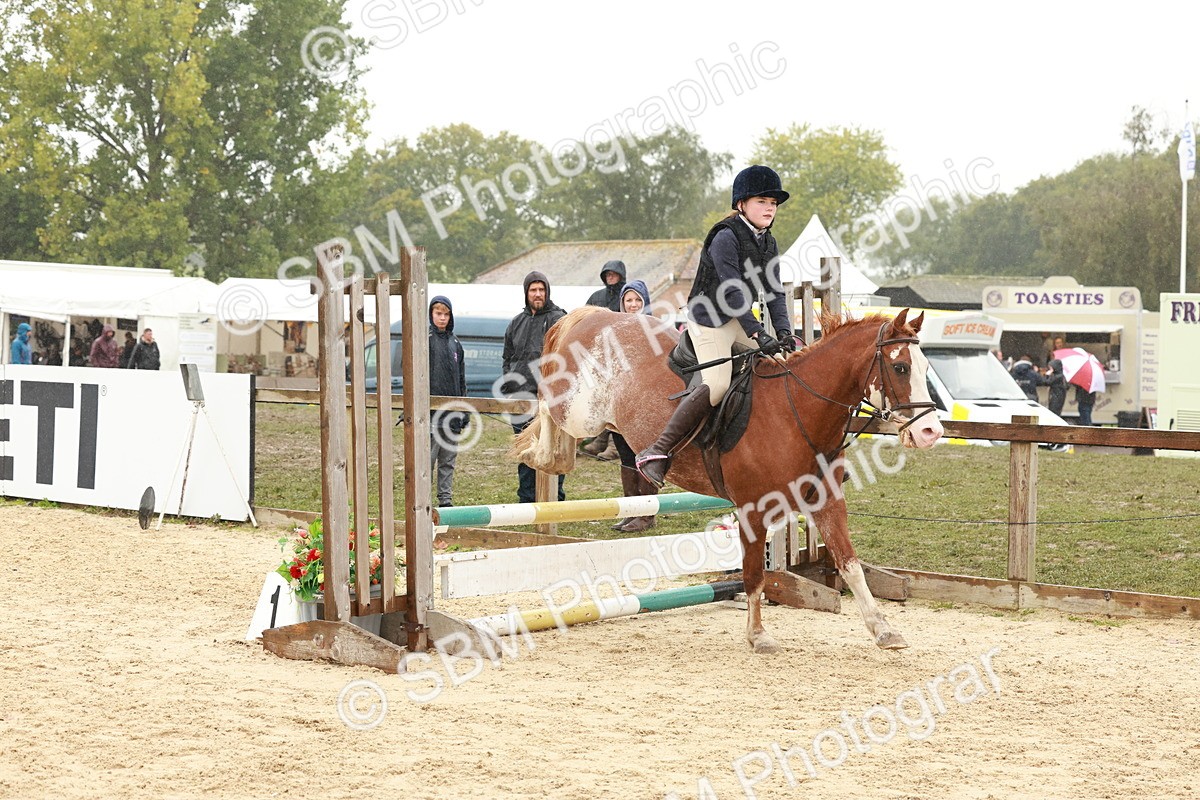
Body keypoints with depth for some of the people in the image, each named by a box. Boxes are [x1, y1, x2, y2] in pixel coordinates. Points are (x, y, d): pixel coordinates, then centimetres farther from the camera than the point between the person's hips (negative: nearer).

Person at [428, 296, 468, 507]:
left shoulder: (455, 342, 15)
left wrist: (464, 412, 15)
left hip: (452, 411, 6)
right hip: (431, 411, -6)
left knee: (449, 459, 9)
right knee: (427, 458, -6)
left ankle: (446, 499, 15)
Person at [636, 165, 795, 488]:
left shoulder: (768, 244, 9)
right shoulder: (726, 237, -16)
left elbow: (775, 293, 7)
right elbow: (733, 291, -24)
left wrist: (784, 333, -8)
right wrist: (758, 334, -30)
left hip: (741, 319, 9)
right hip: (709, 319, -9)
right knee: (717, 384, -25)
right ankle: (656, 452, -24)